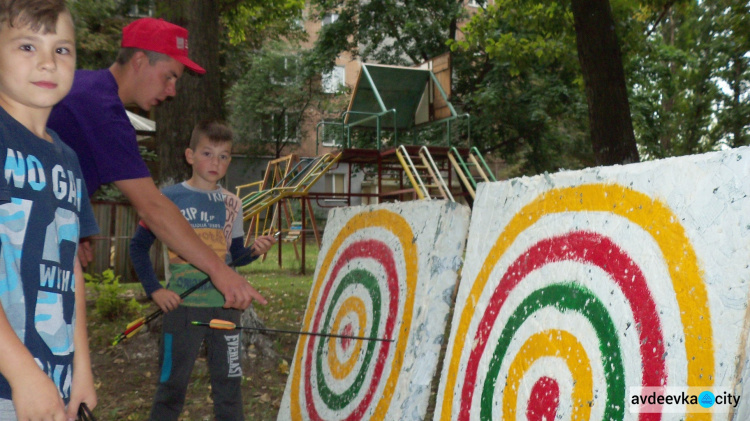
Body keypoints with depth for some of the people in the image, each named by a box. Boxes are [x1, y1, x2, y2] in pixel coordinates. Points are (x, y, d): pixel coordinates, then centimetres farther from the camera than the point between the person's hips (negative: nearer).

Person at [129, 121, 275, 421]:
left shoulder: (231, 204, 9)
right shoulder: (169, 198, -3)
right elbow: (138, 246, 0)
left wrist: (255, 250, -7)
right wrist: (154, 289, -8)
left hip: (225, 306, 4)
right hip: (182, 306, -3)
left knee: (229, 384, 8)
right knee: (172, 385, 4)